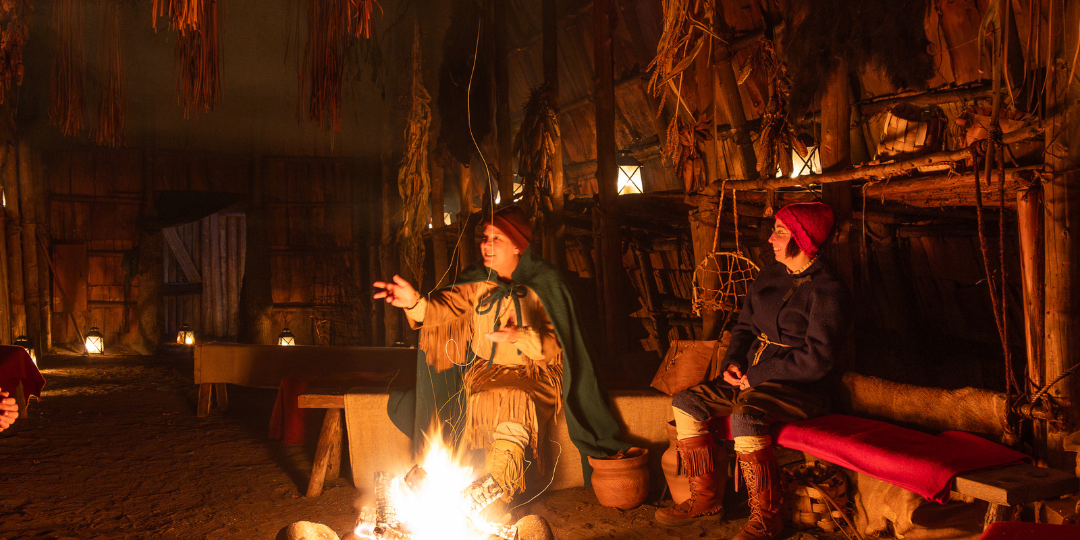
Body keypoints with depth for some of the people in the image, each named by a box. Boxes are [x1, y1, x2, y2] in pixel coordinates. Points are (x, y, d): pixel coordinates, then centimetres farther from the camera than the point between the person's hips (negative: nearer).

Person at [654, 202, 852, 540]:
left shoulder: (828, 290, -11)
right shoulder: (769, 276, 13)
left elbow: (816, 359, -17)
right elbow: (744, 327, 22)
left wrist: (756, 376, -16)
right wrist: (733, 363, 2)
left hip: (798, 388, -8)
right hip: (752, 379, 8)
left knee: (745, 416, -35)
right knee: (686, 403, -7)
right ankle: (706, 497, 2)